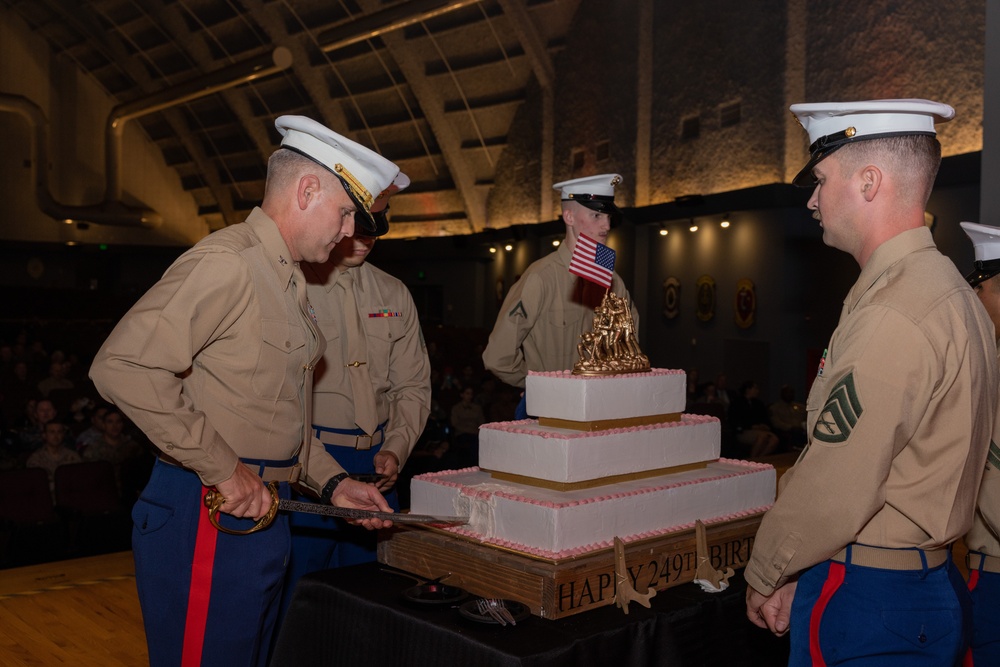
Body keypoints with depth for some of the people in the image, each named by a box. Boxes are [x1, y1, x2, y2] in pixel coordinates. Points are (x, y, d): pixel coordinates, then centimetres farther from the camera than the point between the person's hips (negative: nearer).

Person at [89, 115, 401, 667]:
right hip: (205, 518, -10)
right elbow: (123, 366, -26)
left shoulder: (287, 282, 16)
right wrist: (222, 469, -22)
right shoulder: (224, 264, -16)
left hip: (259, 511, 10)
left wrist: (332, 483, 12)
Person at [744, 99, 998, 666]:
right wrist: (802, 577, 13)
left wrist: (765, 576, -4)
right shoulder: (947, 290, 10)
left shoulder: (891, 317, -24)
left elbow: (831, 489, -22)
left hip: (867, 603, -9)